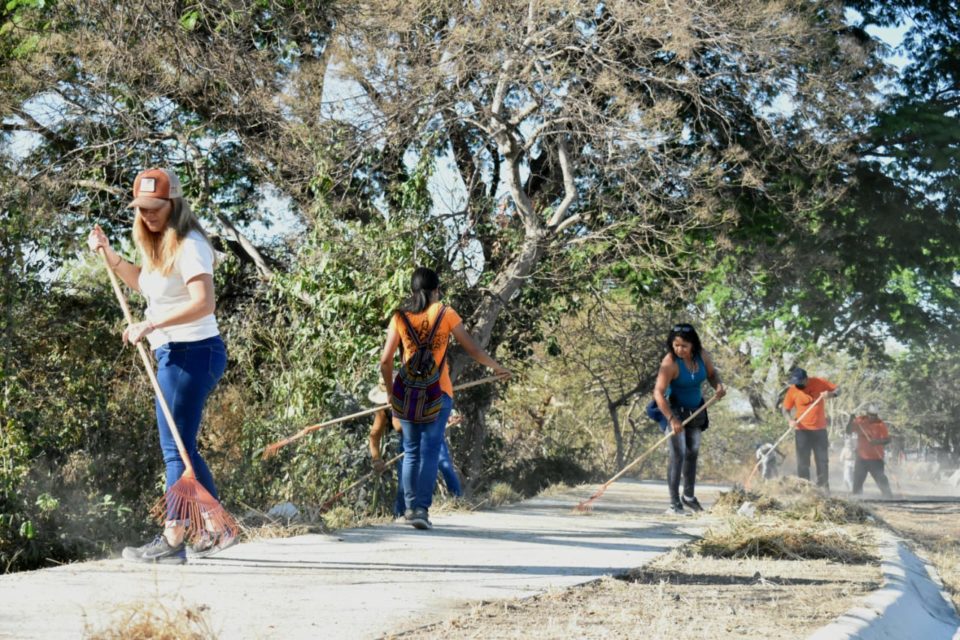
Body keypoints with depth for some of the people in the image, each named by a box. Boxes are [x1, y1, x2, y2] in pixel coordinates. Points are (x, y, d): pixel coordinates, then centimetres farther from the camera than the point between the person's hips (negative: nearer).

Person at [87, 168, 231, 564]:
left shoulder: (188, 246, -16)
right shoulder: (160, 245, 13)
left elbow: (204, 302, -29)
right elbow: (143, 283, 32)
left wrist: (151, 325, -32)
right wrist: (108, 254, 19)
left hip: (191, 352, -10)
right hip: (176, 353, 10)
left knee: (176, 448, -6)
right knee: (180, 447, 15)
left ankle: (172, 542, -2)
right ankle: (217, 530, 21)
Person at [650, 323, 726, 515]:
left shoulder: (702, 355, -11)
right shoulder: (670, 363, -28)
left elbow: (711, 373, 8)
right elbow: (658, 393, -33)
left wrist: (718, 385, -15)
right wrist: (672, 419, -40)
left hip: (695, 411, 6)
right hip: (675, 410, -6)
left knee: (693, 453, 17)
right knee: (678, 454, -14)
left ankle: (689, 496, 34)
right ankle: (674, 503, -13)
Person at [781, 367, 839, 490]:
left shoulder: (819, 383, -6)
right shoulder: (792, 390, -7)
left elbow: (837, 390, 4)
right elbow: (785, 410, 0)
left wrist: (830, 394, -18)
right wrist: (790, 420, -20)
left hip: (820, 429, 1)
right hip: (802, 430, -1)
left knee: (822, 461, 6)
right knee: (803, 462, -1)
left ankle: (823, 489, 13)